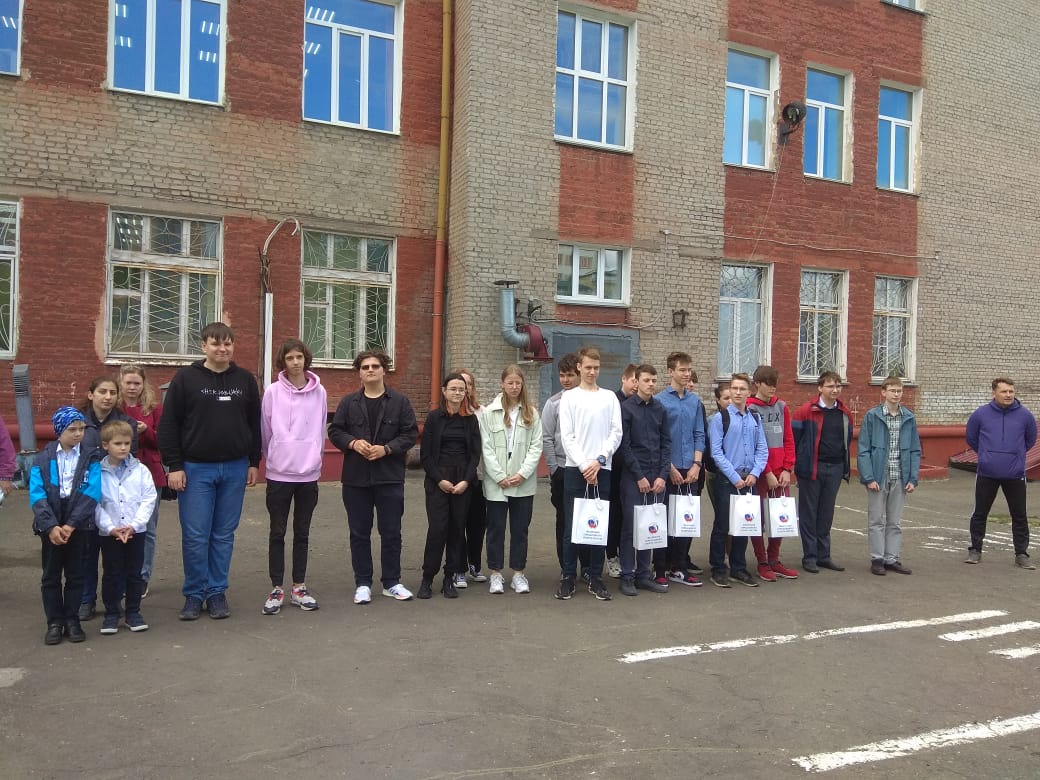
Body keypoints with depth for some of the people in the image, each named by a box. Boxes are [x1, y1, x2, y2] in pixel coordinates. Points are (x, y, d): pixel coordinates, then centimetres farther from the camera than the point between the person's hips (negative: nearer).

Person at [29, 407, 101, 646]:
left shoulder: (91, 458, 0)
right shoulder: (42, 459, 2)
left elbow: (91, 493, -10)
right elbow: (37, 495, -7)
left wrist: (71, 525, -19)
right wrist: (51, 526, -19)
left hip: (78, 524, -1)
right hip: (50, 525, 1)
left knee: (75, 573, 8)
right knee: (51, 574, 7)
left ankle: (72, 621, 18)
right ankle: (54, 622, 17)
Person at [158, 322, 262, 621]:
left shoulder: (245, 379, 6)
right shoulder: (186, 378, -3)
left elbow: (254, 424, 11)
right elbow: (169, 424, -5)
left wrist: (254, 462, 8)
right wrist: (174, 466, -9)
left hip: (234, 469, 3)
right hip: (196, 468, -2)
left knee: (224, 535, 9)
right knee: (195, 536, 0)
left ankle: (217, 592, 19)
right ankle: (194, 594, 15)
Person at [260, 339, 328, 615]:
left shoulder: (319, 392, 1)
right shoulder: (273, 392, -4)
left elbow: (321, 431, 8)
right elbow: (265, 431, 4)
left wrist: (313, 458, 10)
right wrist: (273, 459, 11)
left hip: (309, 473, 2)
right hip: (279, 473, -2)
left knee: (302, 533, 11)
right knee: (277, 533, 6)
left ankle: (298, 587, 21)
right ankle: (276, 589, 15)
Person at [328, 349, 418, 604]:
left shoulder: (399, 401, 2)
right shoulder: (349, 402, 6)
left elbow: (411, 433, -2)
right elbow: (335, 431, 4)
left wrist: (386, 448, -14)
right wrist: (353, 443, -14)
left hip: (390, 477, -1)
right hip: (356, 477, 1)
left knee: (391, 532, 6)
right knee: (359, 533, 8)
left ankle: (392, 582, 18)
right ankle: (362, 583, 18)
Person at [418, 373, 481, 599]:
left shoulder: (471, 419, 7)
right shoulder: (434, 417, 1)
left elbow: (475, 453, 5)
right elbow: (425, 454, 0)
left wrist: (466, 480, -7)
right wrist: (439, 479, -9)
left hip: (463, 480, 2)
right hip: (437, 480, -2)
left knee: (457, 528, 3)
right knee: (437, 528, -9)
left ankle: (450, 578, 12)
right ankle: (427, 578, 3)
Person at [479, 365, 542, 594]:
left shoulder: (531, 413, 5)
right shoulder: (490, 412, 0)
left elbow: (536, 446, 1)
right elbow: (486, 447, -4)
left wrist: (522, 474, -10)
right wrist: (500, 476, -10)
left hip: (523, 482, 1)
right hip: (496, 482, -1)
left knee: (520, 528, 8)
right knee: (496, 528, 5)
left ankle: (518, 573, 17)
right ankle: (496, 573, 15)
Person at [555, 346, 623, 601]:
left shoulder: (610, 397, 10)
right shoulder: (569, 397, 5)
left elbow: (616, 433, 3)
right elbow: (567, 436, -2)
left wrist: (599, 460, -9)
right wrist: (584, 466, -10)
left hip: (601, 469, 2)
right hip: (575, 469, -2)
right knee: (571, 526, -1)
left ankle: (596, 578, 13)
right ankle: (568, 578, 8)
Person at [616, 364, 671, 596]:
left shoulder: (660, 409, 9)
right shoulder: (626, 408, -4)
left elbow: (666, 443, 9)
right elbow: (624, 445, -7)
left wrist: (663, 475, -2)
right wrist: (640, 476, -9)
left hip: (657, 477, 4)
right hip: (633, 476, -4)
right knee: (630, 526, -1)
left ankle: (643, 575, 16)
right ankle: (627, 577, 7)